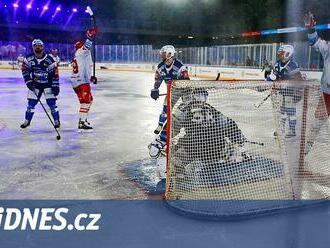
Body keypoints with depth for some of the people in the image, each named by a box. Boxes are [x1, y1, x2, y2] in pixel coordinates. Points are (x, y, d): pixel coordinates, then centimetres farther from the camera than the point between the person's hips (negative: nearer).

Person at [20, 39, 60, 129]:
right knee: (31, 103, 5)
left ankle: (57, 121, 6)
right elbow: (25, 70, 2)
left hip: (48, 84, -3)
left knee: (51, 103, -8)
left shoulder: (49, 59, -15)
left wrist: (55, 86, -14)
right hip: (35, 84, 3)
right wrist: (28, 81, -8)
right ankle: (27, 121, 21)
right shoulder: (29, 58, -6)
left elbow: (55, 73, -12)